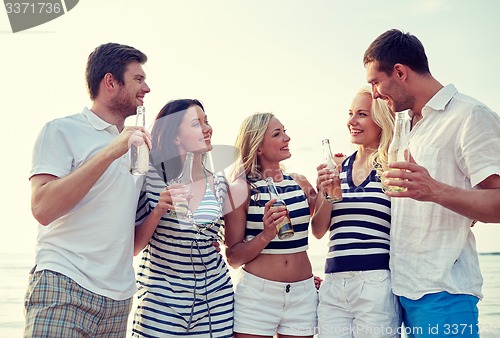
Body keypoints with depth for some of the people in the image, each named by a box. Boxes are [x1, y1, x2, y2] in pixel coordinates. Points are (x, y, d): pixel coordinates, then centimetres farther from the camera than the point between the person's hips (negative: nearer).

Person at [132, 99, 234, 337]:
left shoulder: (219, 185, 3)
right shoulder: (150, 178, -8)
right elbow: (133, 247, -6)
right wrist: (159, 211, -19)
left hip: (214, 298, 3)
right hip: (161, 299, -3)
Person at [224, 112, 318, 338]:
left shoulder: (300, 183, 6)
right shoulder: (242, 189, -6)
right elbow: (233, 258, -6)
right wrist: (266, 235, -21)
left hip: (303, 294, 4)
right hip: (257, 294, -4)